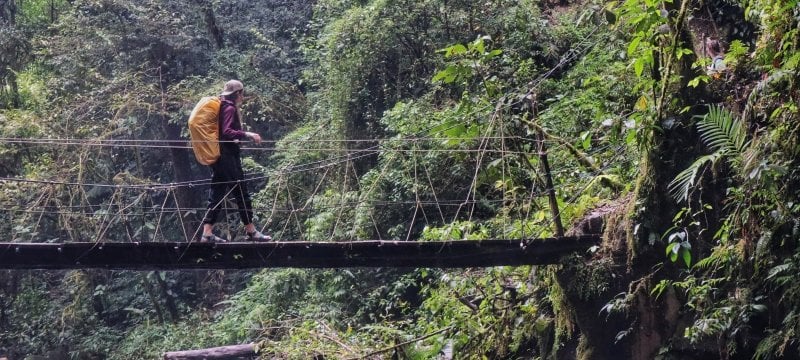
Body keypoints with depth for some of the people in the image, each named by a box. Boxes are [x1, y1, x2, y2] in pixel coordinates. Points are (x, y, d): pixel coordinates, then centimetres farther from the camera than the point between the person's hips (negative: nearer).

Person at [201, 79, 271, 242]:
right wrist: (247, 134, -28)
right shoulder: (230, 108, -10)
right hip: (228, 157, -10)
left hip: (220, 156, 10)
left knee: (217, 194, 7)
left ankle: (207, 233, 3)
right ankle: (251, 231, 1)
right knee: (241, 193, -4)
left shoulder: (222, 107, 17)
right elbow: (227, 132, -23)